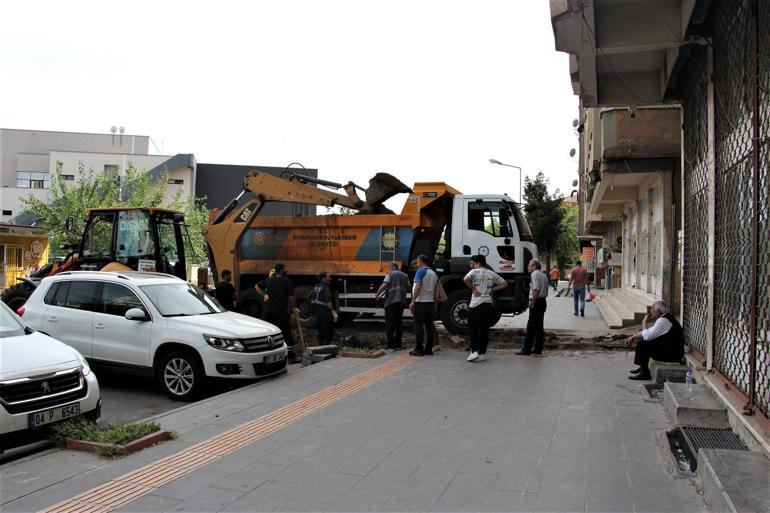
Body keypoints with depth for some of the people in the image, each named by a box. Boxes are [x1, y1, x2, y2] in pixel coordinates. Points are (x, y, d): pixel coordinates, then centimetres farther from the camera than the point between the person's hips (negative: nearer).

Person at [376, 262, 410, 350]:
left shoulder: (390, 274, -1)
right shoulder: (405, 276, 15)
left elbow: (384, 285, -12)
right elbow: (408, 288, 14)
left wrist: (377, 294, -1)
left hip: (391, 301, -5)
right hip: (402, 301, 5)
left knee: (390, 323, -1)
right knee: (399, 323, 10)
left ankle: (390, 344, -4)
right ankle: (397, 344, 10)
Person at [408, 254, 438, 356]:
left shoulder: (421, 271, -9)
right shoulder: (434, 273, 15)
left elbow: (418, 287, -18)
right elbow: (435, 290, 16)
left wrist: (412, 301, -17)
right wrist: (434, 304, 21)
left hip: (420, 302, -8)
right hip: (430, 302, 8)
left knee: (419, 327, -4)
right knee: (429, 326, 9)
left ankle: (419, 349, -4)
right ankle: (428, 349, 12)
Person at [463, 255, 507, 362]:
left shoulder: (475, 272, -3)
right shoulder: (492, 274, 13)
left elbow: (466, 279, -23)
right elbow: (504, 284, 18)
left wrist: (473, 289, -11)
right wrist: (492, 290, 12)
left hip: (476, 304, -5)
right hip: (489, 304, 5)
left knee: (472, 328, 4)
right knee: (484, 329, 10)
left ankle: (474, 351, -6)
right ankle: (482, 353, 12)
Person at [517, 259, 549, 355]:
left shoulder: (534, 274, -10)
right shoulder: (544, 275, 18)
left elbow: (536, 290, -22)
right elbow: (546, 292, 19)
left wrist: (532, 302, -20)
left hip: (536, 301, -9)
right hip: (543, 301, 9)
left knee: (531, 326, -7)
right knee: (539, 326, 12)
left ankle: (526, 349, -5)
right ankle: (538, 348, 15)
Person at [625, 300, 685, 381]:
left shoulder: (663, 320, -20)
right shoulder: (665, 317, 13)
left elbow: (647, 336, -20)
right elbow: (649, 332, 19)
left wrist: (644, 322, -6)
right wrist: (633, 336, 12)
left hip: (670, 354, -10)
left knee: (642, 344, -12)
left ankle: (644, 373, -3)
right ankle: (643, 368, 25)